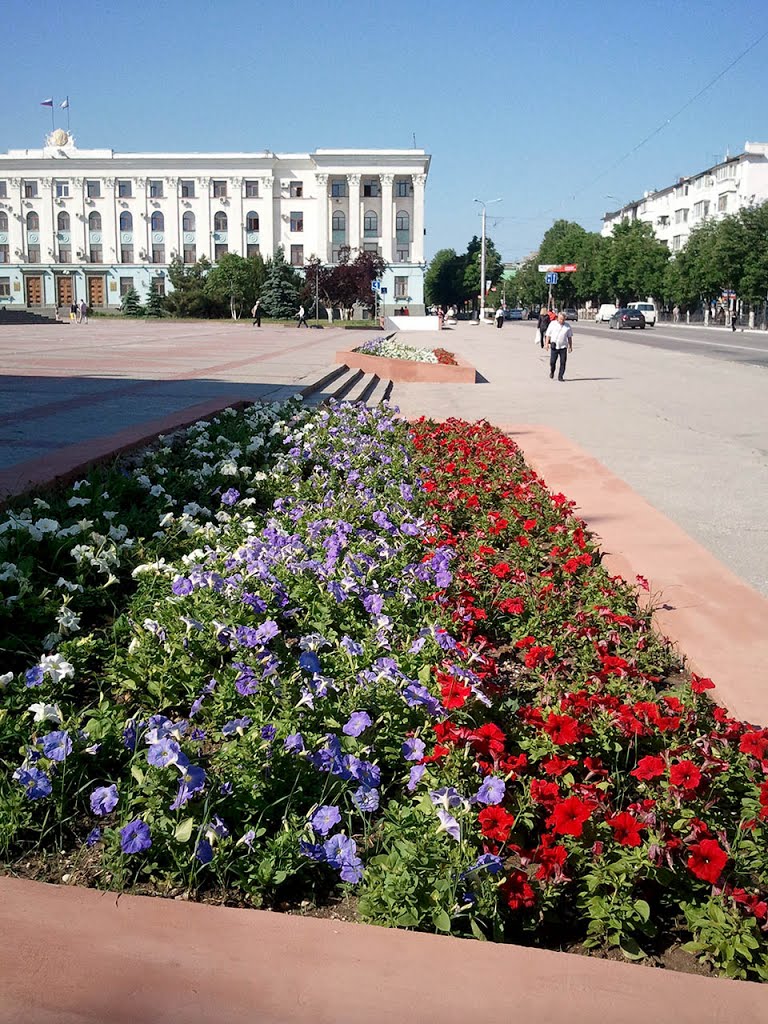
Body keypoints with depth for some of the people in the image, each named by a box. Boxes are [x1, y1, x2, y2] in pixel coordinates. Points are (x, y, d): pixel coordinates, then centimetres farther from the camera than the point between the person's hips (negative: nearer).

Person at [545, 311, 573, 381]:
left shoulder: (567, 326, 7)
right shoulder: (553, 324, 3)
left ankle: (560, 376, 6)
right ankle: (552, 372, 27)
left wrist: (570, 346, 11)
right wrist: (547, 343, -4)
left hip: (563, 347, 1)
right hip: (554, 346, -1)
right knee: (552, 361, -2)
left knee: (563, 362, -4)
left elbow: (569, 337, 13)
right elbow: (548, 334, 4)